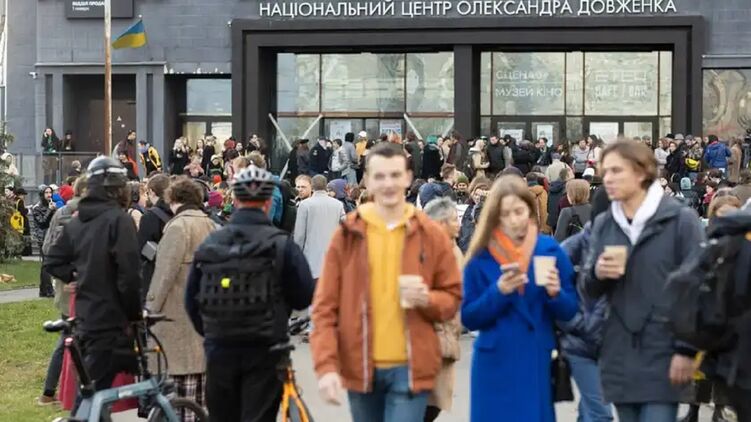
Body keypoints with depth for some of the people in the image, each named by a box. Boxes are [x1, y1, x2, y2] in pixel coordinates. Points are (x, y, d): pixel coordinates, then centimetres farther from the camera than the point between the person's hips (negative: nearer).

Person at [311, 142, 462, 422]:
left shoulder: (431, 235, 0)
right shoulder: (348, 234, 1)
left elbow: (453, 299, 8)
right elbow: (325, 306, -1)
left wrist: (428, 299, -15)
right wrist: (326, 365, -11)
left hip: (410, 368, -2)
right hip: (360, 366, 2)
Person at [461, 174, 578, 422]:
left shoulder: (550, 250, 2)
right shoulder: (481, 257, -1)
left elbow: (569, 311, 4)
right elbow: (469, 318, -2)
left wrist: (555, 293, -17)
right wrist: (498, 292, -17)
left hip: (538, 363, 1)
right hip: (495, 365, -1)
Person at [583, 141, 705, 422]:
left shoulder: (682, 220, -5)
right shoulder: (602, 225, 10)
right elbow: (589, 289, 12)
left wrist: (686, 350, -12)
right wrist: (597, 274, -11)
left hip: (664, 354, -5)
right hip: (620, 354, 5)